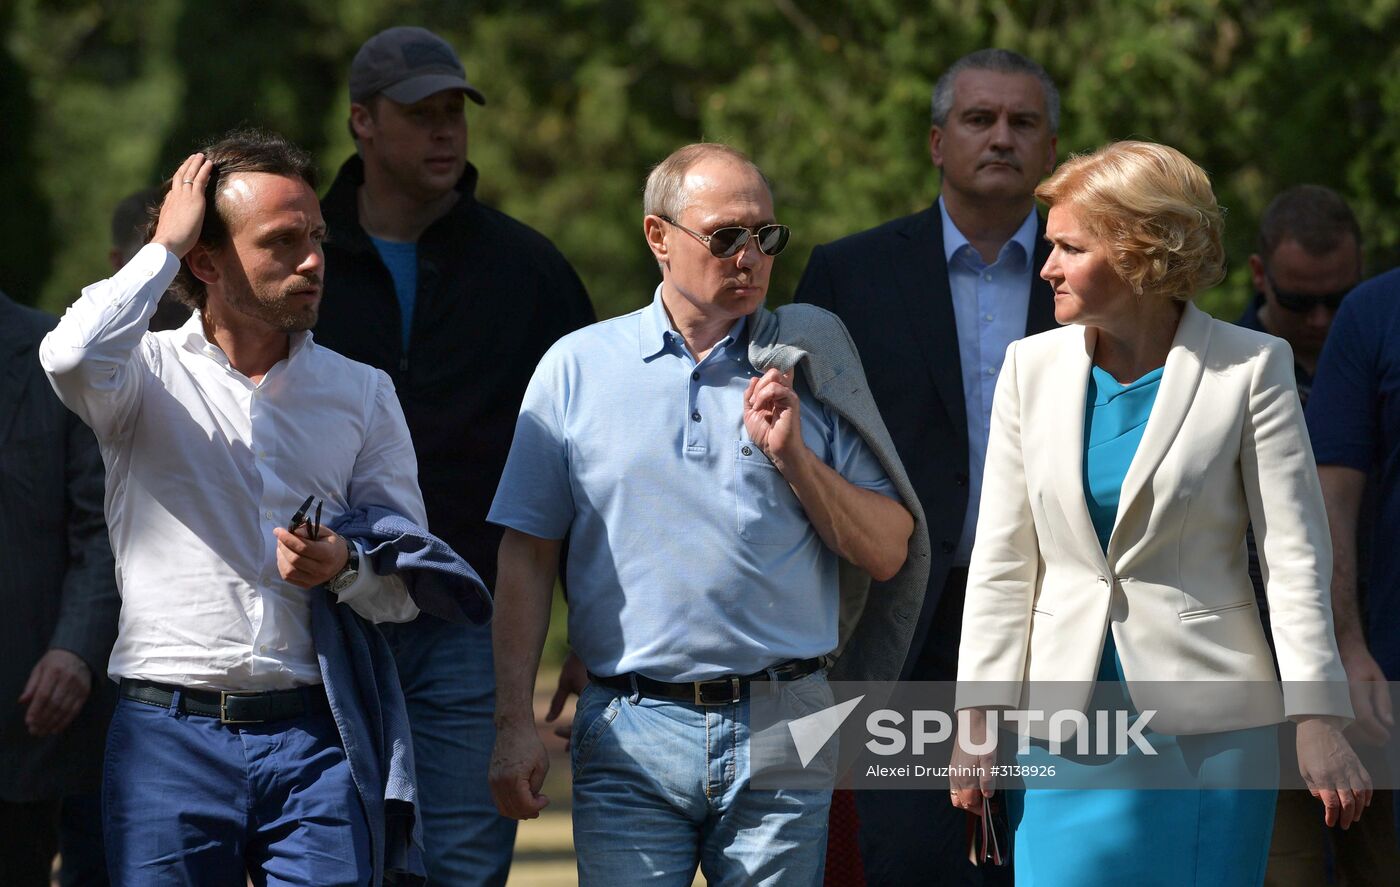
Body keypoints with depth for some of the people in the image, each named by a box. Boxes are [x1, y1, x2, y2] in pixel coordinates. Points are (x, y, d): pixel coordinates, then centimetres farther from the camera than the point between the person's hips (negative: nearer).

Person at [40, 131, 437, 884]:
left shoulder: (361, 393, 13)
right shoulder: (150, 373, 5)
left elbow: (409, 588, 12)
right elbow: (72, 357, -21)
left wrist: (345, 567, -12)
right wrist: (162, 247, -6)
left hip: (317, 738, 2)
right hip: (168, 737, -2)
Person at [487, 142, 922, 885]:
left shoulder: (808, 370, 8)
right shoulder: (578, 367, 7)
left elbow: (888, 554, 6)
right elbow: (526, 557, 6)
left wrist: (794, 457, -7)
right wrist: (514, 722, -1)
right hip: (630, 737, -1)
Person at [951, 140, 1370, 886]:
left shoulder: (1249, 369, -4)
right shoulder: (1032, 368, 7)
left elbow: (1295, 558, -5)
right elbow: (1002, 564, 8)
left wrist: (1317, 722, -11)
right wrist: (979, 719, 2)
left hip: (1211, 732, -3)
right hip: (1066, 732, 3)